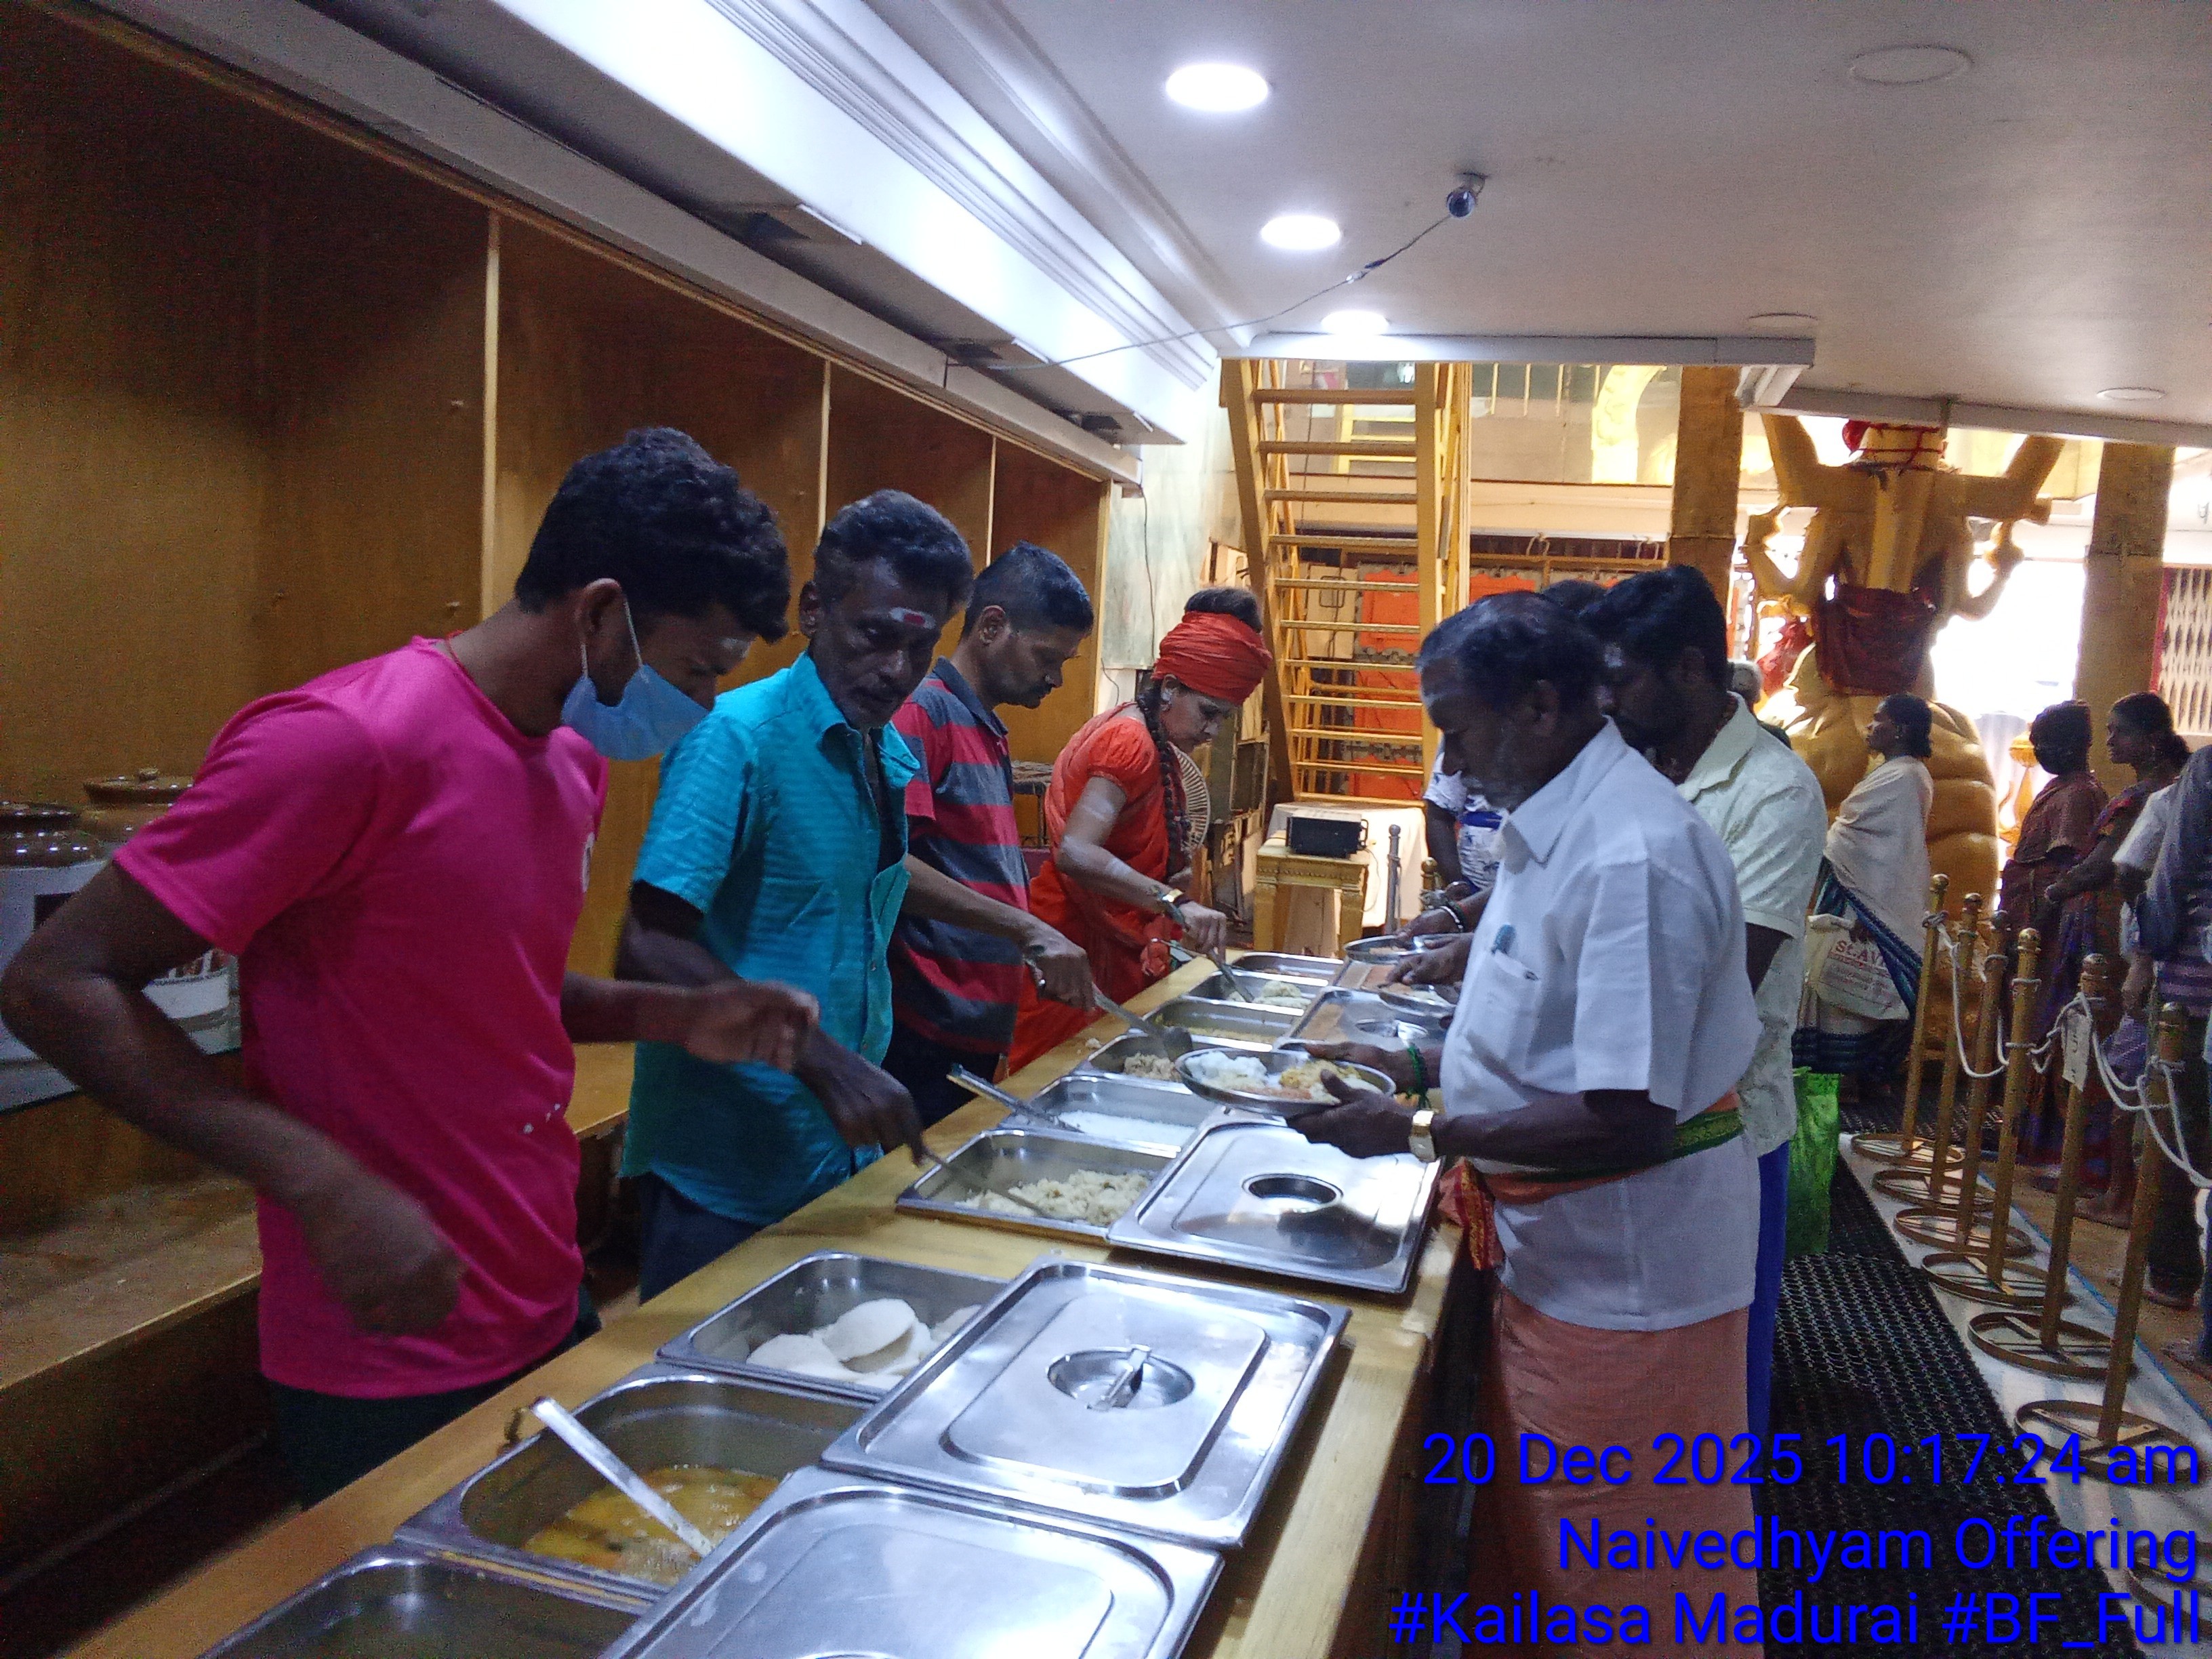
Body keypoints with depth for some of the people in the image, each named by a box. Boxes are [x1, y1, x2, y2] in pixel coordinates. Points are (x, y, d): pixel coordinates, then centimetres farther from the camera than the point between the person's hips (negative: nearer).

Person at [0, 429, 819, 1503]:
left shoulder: (574, 758, 5)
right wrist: (326, 1185, -28)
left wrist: (672, 1016, 0)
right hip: (389, 1382, -8)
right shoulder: (345, 740, -21)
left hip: (553, 1323, 8)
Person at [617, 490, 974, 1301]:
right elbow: (649, 948, -23)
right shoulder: (737, 736, -17)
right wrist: (825, 1063, -28)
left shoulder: (896, 760, 7)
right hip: (723, 1181, -8)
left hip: (845, 1160, 8)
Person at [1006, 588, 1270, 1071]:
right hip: (1073, 949, -10)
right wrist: (1175, 903, -38)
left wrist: (1169, 889, 3)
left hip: (1111, 950, 10)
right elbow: (1074, 854, -33)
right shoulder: (1131, 742, -19)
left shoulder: (1152, 742, 10)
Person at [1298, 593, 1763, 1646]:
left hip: (1627, 1271, -9)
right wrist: (1420, 1064, 7)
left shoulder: (1632, 856, -27)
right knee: (1527, 1537, 24)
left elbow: (1628, 1122, -29)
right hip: (1556, 1247, 9)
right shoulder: (1555, 823, 5)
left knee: (1624, 1592, 13)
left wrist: (1421, 1133, -22)